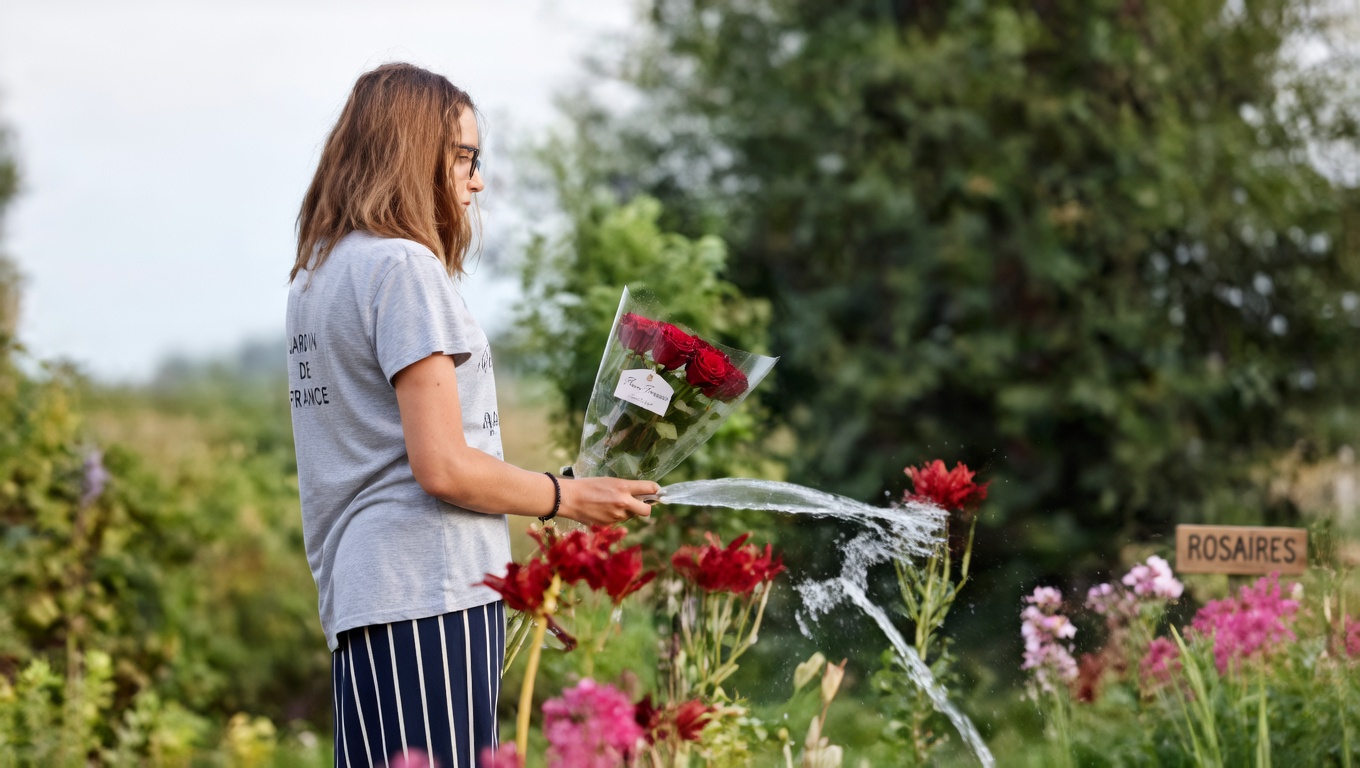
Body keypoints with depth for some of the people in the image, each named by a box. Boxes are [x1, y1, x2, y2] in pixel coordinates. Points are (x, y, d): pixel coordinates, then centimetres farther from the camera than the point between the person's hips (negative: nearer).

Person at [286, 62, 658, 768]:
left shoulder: (313, 275, 19)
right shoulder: (403, 266, -9)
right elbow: (443, 466, -15)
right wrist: (568, 497, -1)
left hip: (356, 592, 9)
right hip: (429, 586, -9)